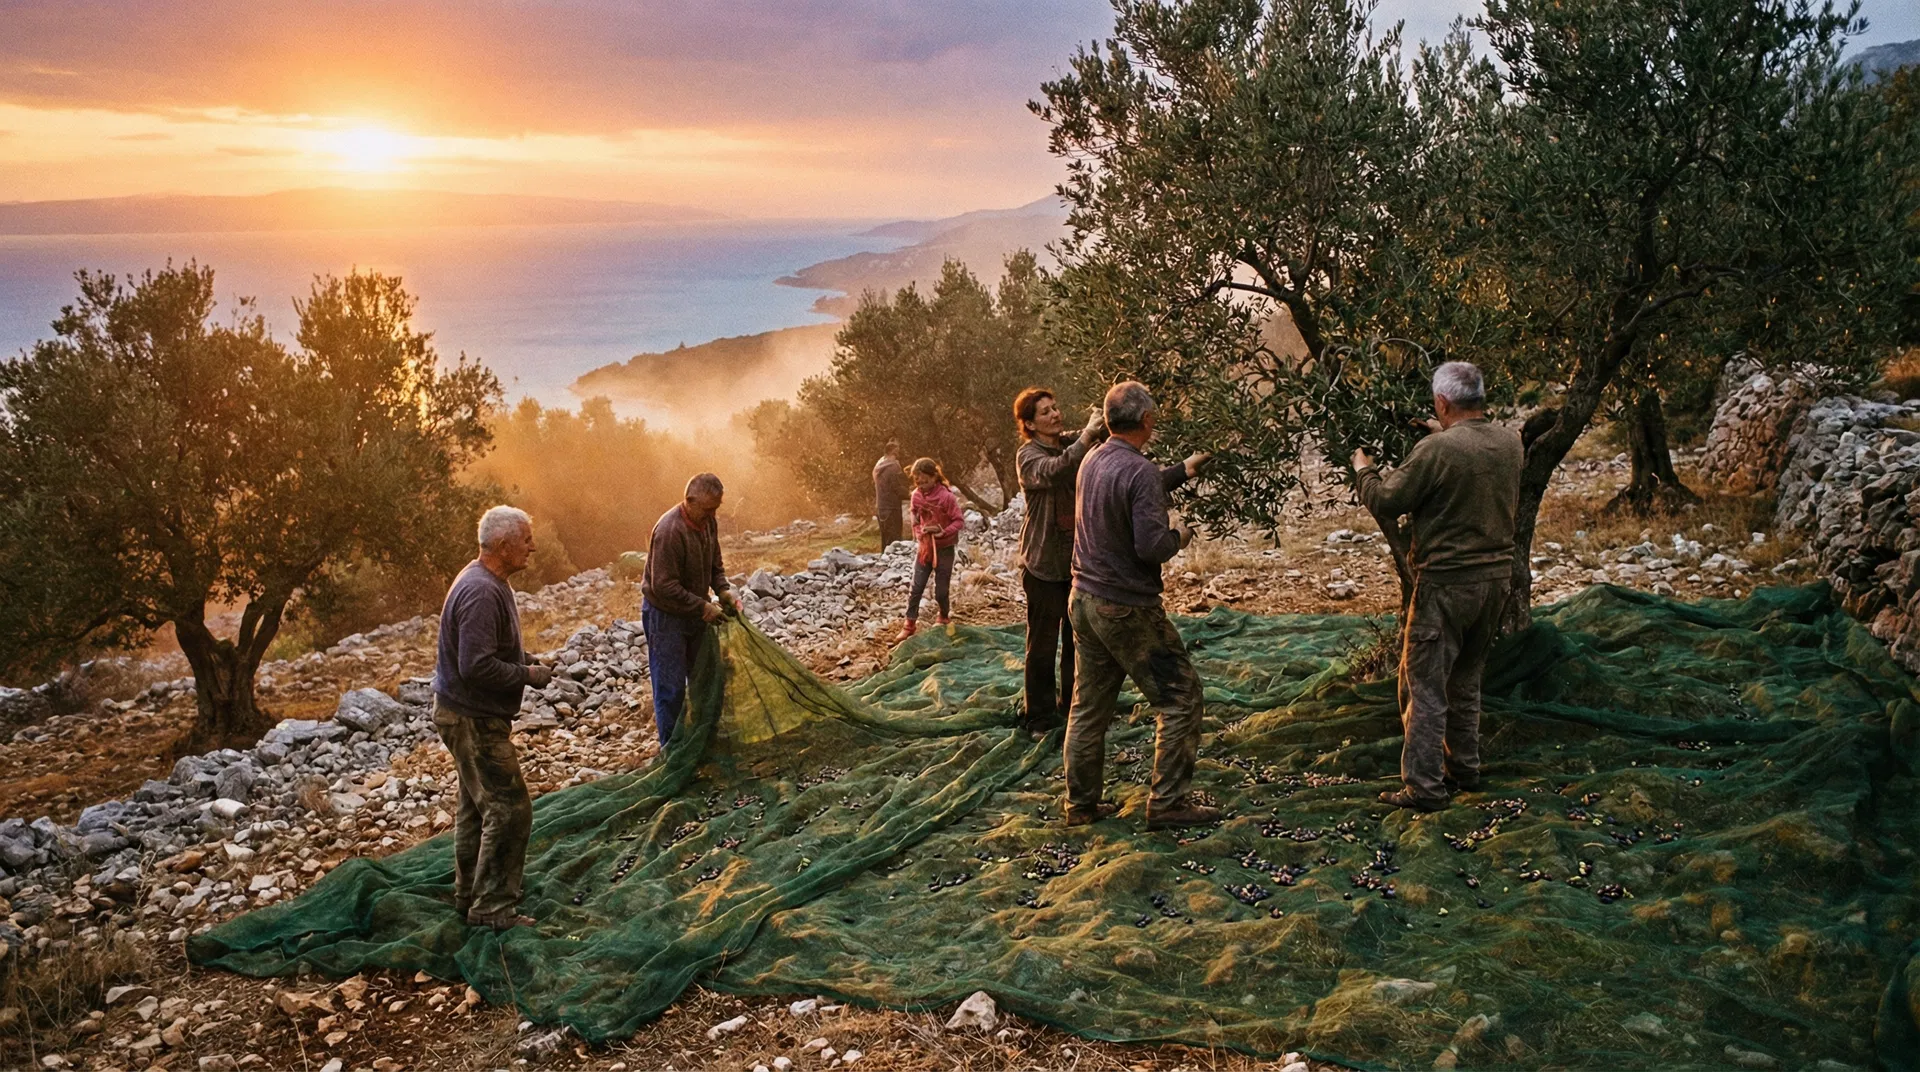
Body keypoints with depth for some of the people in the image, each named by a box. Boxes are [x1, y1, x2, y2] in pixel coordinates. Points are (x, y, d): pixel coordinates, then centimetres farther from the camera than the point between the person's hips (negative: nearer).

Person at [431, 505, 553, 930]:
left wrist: (528, 660, 6)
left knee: (476, 807, 19)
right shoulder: (480, 593, -25)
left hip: (470, 715, 11)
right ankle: (493, 907, 2)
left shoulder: (487, 582, 9)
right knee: (509, 809, -6)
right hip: (474, 720, -11)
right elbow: (477, 666, -30)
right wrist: (527, 676, -18)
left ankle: (469, 896, 31)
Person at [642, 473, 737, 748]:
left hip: (694, 612, 8)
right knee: (671, 685, -2)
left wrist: (723, 591, -6)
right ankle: (671, 747, 10)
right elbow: (663, 586, -29)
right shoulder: (669, 531, -28)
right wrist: (703, 606, -25)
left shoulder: (708, 523, -2)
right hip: (665, 614, -8)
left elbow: (714, 566, 12)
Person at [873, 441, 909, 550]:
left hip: (880, 509, 9)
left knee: (885, 543, 16)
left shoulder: (878, 466, 11)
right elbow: (902, 491, -16)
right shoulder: (894, 467, -17)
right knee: (894, 543, -6)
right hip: (892, 510, -9)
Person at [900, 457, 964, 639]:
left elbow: (959, 520, -15)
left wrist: (944, 532, -27)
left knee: (941, 590, 6)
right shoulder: (916, 496, -3)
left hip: (944, 549, -4)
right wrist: (918, 532, -5)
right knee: (916, 588, 2)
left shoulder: (946, 496, -18)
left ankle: (944, 618, 31)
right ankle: (910, 624, 9)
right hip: (924, 547, 4)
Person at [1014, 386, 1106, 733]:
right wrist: (1087, 436, -37)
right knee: (1043, 642, 1)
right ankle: (1041, 717, 12)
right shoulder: (1028, 456, -12)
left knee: (1077, 639, 15)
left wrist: (1101, 427, -28)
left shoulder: (1072, 443, 6)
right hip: (1044, 563, -5)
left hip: (1078, 558, 6)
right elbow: (1053, 472, -32)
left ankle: (1073, 705, 30)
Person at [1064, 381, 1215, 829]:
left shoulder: (1092, 461, 7)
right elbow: (1151, 546, -25)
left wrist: (1180, 472, 34)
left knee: (1088, 707, 14)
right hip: (1127, 608, -8)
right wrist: (1178, 537, -4)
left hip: (1084, 600, 8)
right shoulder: (1140, 471, -20)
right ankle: (1168, 802, 4)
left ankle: (1081, 804, 21)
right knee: (1181, 699, 3)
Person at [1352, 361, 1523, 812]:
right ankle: (1464, 769, 29)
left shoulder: (1437, 450, -19)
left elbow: (1385, 502, -12)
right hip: (1497, 576, 7)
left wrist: (1364, 470, 9)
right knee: (1465, 679, 21)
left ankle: (1424, 786, 2)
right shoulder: (1511, 443, 2)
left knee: (1426, 685, 0)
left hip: (1447, 582, -7)